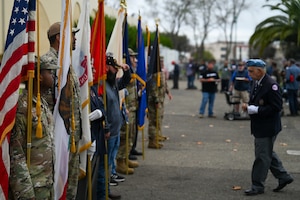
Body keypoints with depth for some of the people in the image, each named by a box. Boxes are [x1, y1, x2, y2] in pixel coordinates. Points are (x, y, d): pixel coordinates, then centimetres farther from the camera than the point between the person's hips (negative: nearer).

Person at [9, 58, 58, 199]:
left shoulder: (43, 103, 10)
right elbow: (15, 155, -19)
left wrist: (52, 178, 16)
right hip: (32, 187, -8)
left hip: (48, 183, 8)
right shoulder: (21, 107, -18)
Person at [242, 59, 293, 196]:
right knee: (268, 154, 20)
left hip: (267, 127, -9)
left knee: (262, 156, 1)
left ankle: (257, 186, 12)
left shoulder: (271, 85, -22)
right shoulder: (256, 83, 7)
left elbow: (276, 106, -25)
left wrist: (254, 110, -26)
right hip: (259, 127, 10)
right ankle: (283, 177, 34)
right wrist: (248, 106, -3)